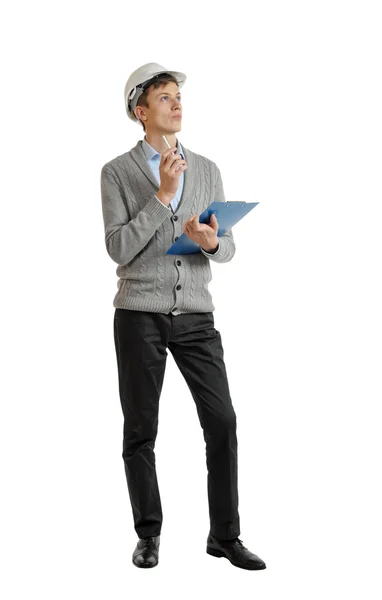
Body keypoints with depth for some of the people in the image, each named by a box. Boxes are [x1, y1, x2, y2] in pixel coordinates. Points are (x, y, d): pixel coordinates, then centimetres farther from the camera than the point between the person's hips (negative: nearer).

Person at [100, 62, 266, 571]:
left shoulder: (208, 170, 10)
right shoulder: (117, 172, -1)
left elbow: (227, 247, 9)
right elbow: (118, 248, -12)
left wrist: (211, 242, -15)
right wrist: (163, 195, -18)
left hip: (195, 317, 3)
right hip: (140, 315, -2)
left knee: (222, 422, -3)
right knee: (141, 431, 5)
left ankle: (225, 535, 9)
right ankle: (149, 536, 18)